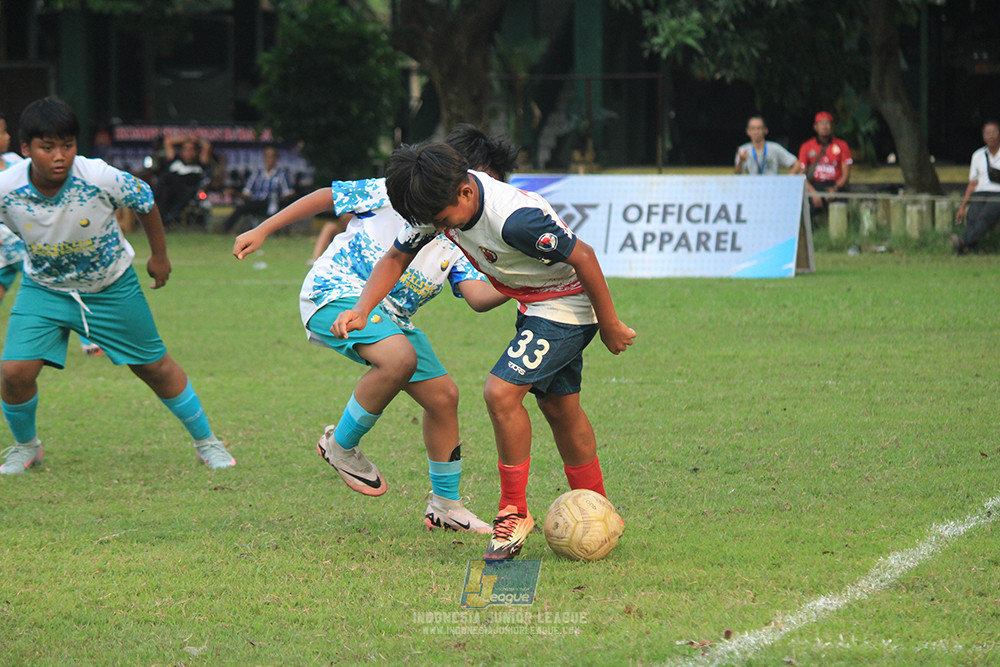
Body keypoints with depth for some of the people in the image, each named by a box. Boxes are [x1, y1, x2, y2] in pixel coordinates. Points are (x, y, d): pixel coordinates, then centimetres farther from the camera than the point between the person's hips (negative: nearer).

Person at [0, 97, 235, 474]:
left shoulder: (99, 178, -30)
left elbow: (144, 199, -9)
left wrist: (159, 255, 3)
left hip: (111, 286, -1)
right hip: (44, 287, 1)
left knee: (154, 366, 9)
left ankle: (205, 441, 30)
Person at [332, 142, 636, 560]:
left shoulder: (514, 219, -37)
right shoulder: (440, 205, -12)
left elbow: (582, 256, -26)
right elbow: (396, 258, 0)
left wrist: (609, 324, -15)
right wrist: (361, 311, -16)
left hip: (567, 306, -9)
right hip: (536, 307, 9)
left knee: (501, 393, -18)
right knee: (559, 408, 17)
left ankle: (514, 512, -5)